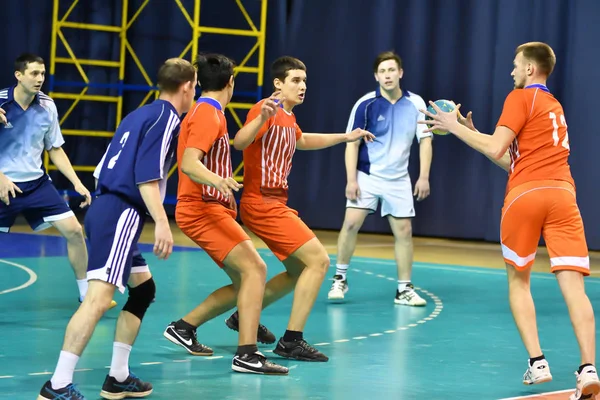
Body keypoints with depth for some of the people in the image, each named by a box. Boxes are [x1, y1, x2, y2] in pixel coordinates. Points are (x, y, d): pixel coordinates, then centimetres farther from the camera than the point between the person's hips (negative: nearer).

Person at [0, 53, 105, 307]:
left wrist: (77, 183, 2)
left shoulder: (47, 106, 0)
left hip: (37, 183, 4)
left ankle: (87, 294, 11)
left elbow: (55, 150, 10)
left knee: (74, 231, -3)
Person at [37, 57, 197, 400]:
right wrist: (162, 223, -23)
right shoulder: (167, 117, -6)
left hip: (106, 208, 10)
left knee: (143, 288, 19)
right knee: (99, 296, -17)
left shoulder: (141, 114, 21)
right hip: (122, 213, -10)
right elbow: (147, 176, -17)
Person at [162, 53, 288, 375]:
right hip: (203, 209, -10)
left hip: (212, 208, 10)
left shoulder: (207, 112, 16)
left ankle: (184, 328, 18)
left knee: (244, 281, 10)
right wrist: (217, 180, -46)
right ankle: (247, 355, -25)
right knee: (255, 269, -20)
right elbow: (189, 163, -28)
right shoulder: (209, 115, -14)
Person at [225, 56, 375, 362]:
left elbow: (301, 141, 37)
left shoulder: (288, 117, 14)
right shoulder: (267, 110, -14)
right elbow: (239, 143, -31)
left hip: (275, 204, 10)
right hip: (263, 203, -10)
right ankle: (291, 341, -12)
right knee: (318, 259, -14)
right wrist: (262, 117, -48)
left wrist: (345, 137, 38)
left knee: (300, 270, 18)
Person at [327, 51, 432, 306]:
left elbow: (425, 140, 1)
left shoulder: (415, 104, -3)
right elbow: (352, 143, -5)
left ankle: (404, 289, 9)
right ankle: (340, 280, 3)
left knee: (404, 231, 1)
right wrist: (351, 179, -11)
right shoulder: (365, 104, -9)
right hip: (366, 176, -2)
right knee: (351, 223, -12)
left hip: (398, 179, 2)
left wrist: (424, 176, -7)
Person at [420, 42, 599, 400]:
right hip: (561, 194, 4)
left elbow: (496, 148, -5)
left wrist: (455, 127, 5)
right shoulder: (554, 106, 26)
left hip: (525, 195, -4)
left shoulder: (521, 98, 4)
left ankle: (537, 363, 3)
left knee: (519, 281, 13)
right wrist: (470, 132, 32)